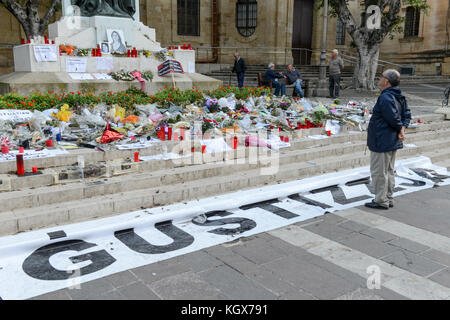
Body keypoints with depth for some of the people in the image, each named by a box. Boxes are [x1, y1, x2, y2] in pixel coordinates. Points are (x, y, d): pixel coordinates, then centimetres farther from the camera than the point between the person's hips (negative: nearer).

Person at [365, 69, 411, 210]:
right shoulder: (400, 97, 10)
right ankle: (388, 199, 27)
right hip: (393, 142, 10)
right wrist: (402, 129, -3)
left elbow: (394, 118, -25)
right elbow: (407, 114, 10)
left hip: (381, 142, -10)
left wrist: (400, 128, -6)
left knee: (379, 172, 0)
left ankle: (381, 201, 8)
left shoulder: (385, 98, -22)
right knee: (389, 171, 18)